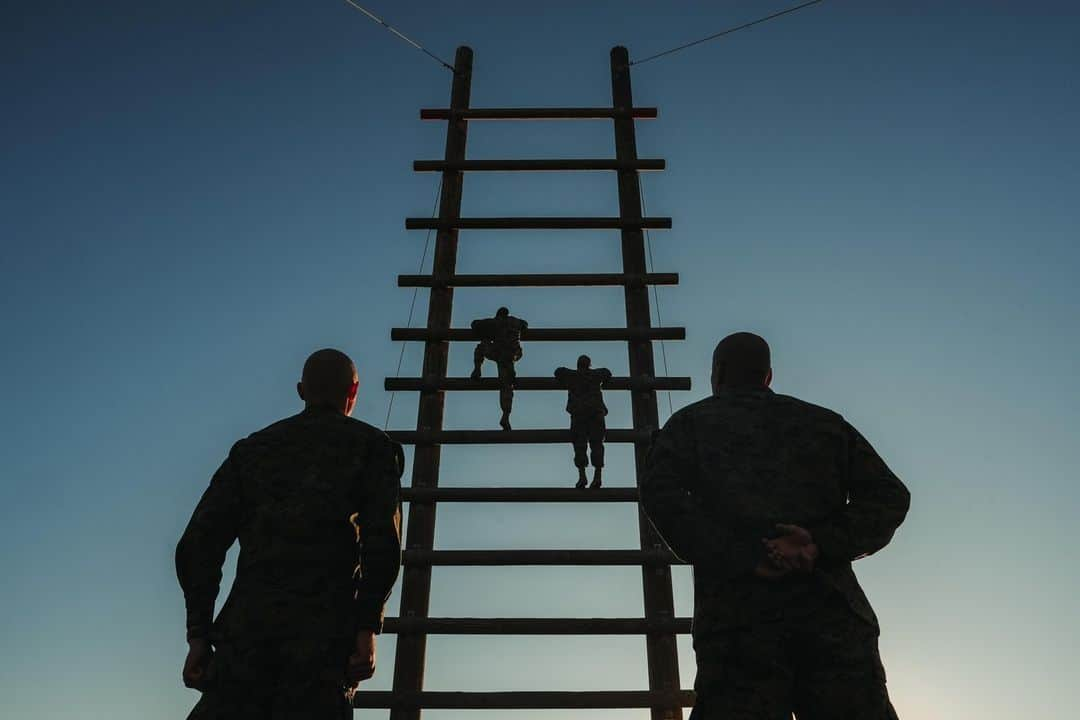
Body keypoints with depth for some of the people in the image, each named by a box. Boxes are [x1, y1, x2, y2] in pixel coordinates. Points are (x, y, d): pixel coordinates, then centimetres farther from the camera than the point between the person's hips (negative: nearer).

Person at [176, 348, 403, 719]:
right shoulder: (371, 445, 13)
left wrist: (199, 634, 13)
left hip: (246, 622, 3)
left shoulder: (252, 448, 22)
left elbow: (197, 545, 13)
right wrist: (367, 629, -5)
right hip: (326, 624, -2)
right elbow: (382, 540, -4)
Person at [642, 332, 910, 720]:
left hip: (737, 611, -2)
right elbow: (889, 496, 12)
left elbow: (661, 494, -2)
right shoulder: (825, 423, 25)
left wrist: (743, 558, -7)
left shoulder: (691, 422, 17)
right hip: (830, 606, 2)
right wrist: (821, 545, -1)